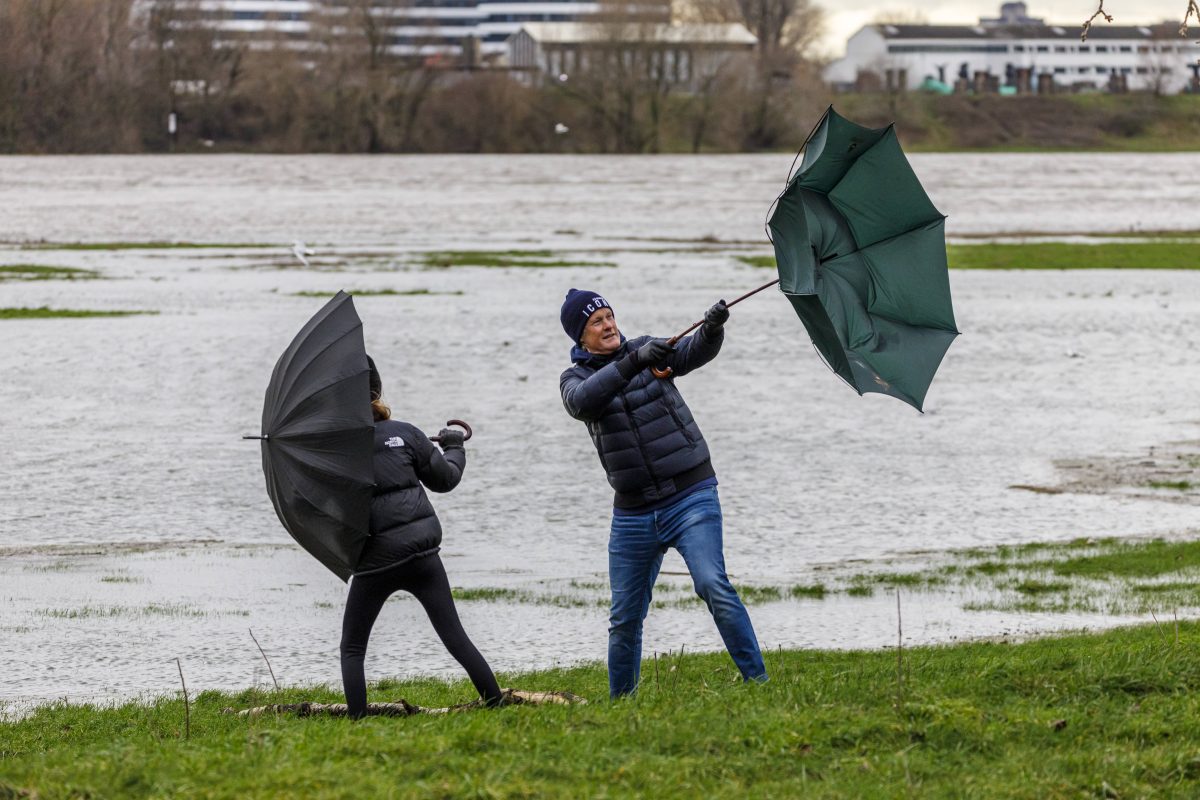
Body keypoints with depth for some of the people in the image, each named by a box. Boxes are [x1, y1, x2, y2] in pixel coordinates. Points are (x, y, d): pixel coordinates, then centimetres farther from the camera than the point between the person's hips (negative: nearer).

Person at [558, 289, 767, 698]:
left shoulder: (646, 349, 4)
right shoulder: (575, 378, 2)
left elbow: (695, 352, -12)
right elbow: (583, 401, -22)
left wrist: (712, 328, -35)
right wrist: (634, 362, -35)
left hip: (691, 497, -2)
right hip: (633, 512, 2)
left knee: (712, 584, -22)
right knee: (624, 618, 9)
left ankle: (757, 679, -21)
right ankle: (619, 703, 25)